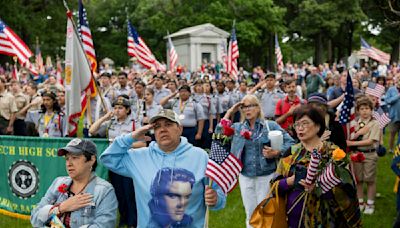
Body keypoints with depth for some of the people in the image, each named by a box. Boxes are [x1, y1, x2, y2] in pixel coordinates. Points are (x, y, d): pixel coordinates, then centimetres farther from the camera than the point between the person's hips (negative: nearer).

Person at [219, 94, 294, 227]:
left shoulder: (271, 125, -5)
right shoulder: (238, 127, 6)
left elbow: (290, 143, -7)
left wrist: (276, 153, -23)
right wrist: (229, 112, -3)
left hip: (267, 176, -3)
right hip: (245, 177, 3)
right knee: (250, 215, 15)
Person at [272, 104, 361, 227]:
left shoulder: (333, 153, -6)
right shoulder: (291, 152, 4)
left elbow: (345, 191, -11)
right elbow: (275, 186, 1)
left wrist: (318, 187, -24)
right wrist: (292, 180, -17)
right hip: (291, 218, 3)